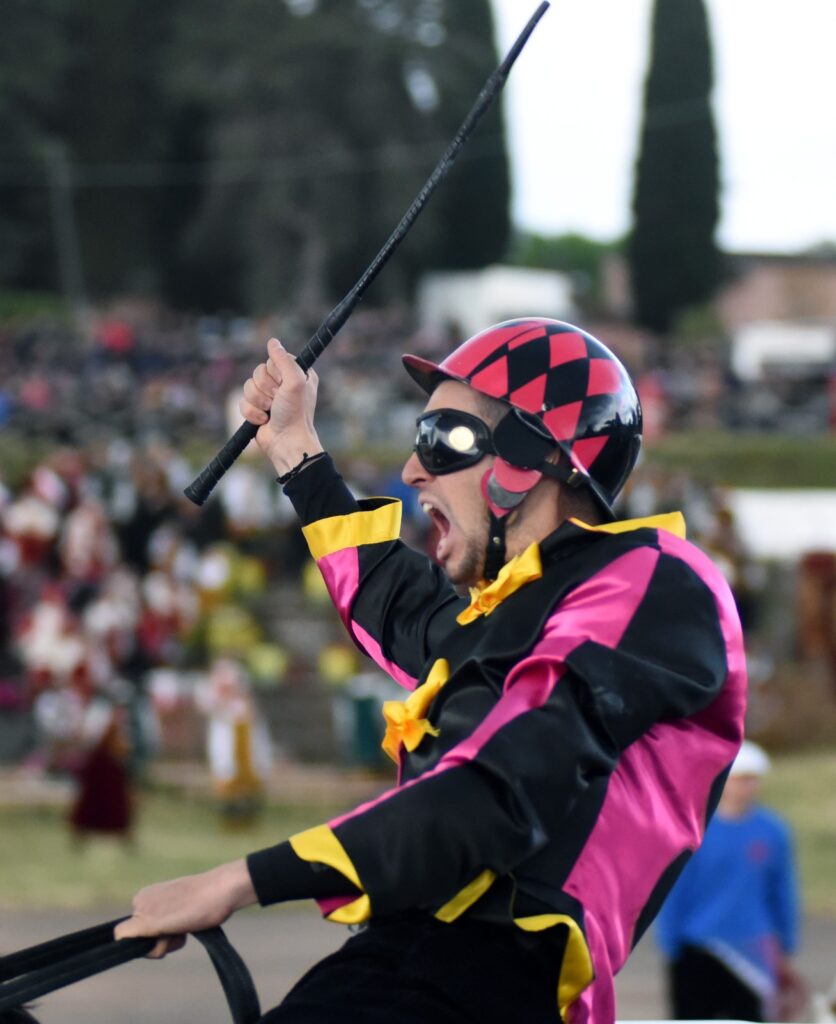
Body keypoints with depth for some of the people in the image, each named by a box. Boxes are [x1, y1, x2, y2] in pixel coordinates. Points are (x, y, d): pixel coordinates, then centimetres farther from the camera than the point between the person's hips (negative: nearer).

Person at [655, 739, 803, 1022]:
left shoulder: (773, 831, 2)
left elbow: (783, 893, 10)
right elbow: (673, 892, -1)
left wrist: (785, 950, 10)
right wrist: (671, 948, -3)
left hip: (752, 953, 2)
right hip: (695, 953, -2)